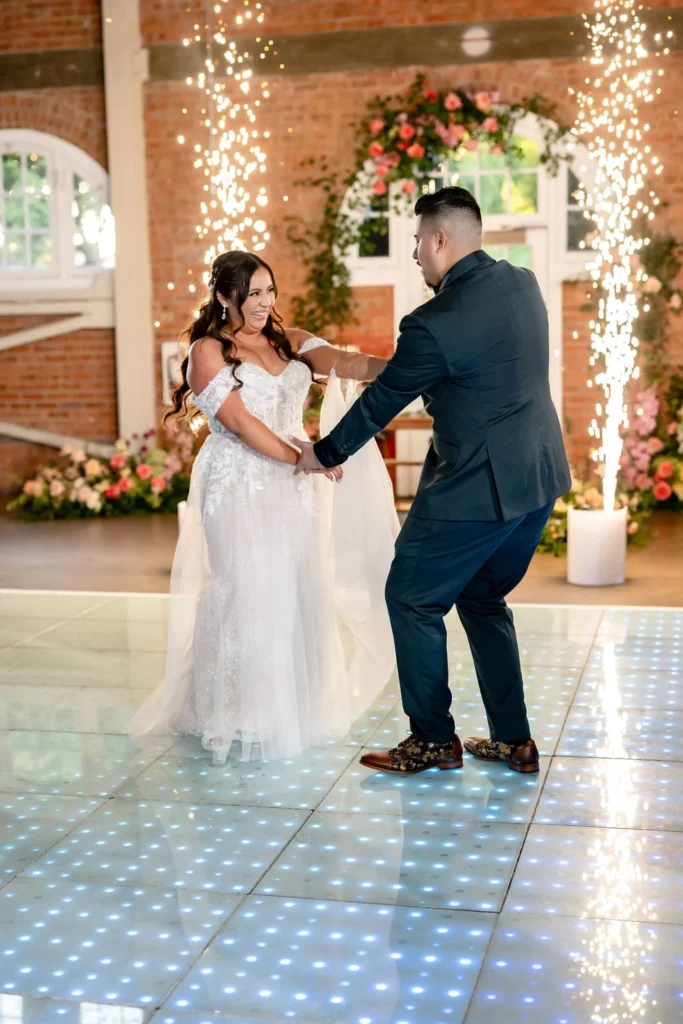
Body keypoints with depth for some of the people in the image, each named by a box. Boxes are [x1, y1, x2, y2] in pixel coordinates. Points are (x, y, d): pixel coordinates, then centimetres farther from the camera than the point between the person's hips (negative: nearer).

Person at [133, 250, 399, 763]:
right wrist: (301, 459, -20)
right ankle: (240, 716, 10)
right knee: (249, 592, -3)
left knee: (298, 591, 7)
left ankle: (293, 707, 22)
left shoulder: (291, 342, 10)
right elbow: (239, 421, -14)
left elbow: (343, 363, -8)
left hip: (292, 487, 5)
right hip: (240, 486, -5)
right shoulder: (208, 350, -4)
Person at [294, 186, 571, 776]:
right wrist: (390, 368, 29)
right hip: (540, 480, 9)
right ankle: (513, 740, 25)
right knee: (482, 599, 22)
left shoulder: (436, 322, -19)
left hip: (478, 488, -8)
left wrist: (325, 454, 10)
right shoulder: (523, 284, 5)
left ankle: (434, 739, 18)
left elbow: (381, 404, -7)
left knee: (412, 599, 9)